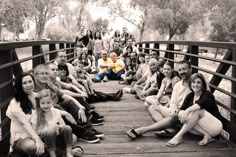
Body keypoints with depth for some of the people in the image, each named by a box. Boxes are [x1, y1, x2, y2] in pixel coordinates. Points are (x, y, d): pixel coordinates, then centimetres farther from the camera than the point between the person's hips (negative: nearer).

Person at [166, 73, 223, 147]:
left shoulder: (207, 94, -10)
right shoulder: (190, 96, 7)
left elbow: (202, 103, -34)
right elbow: (182, 109, -4)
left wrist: (188, 110, -48)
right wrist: (181, 113, -29)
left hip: (215, 126, -6)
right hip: (202, 127, 6)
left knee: (197, 110, -31)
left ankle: (179, 136, -32)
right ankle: (206, 135, -23)